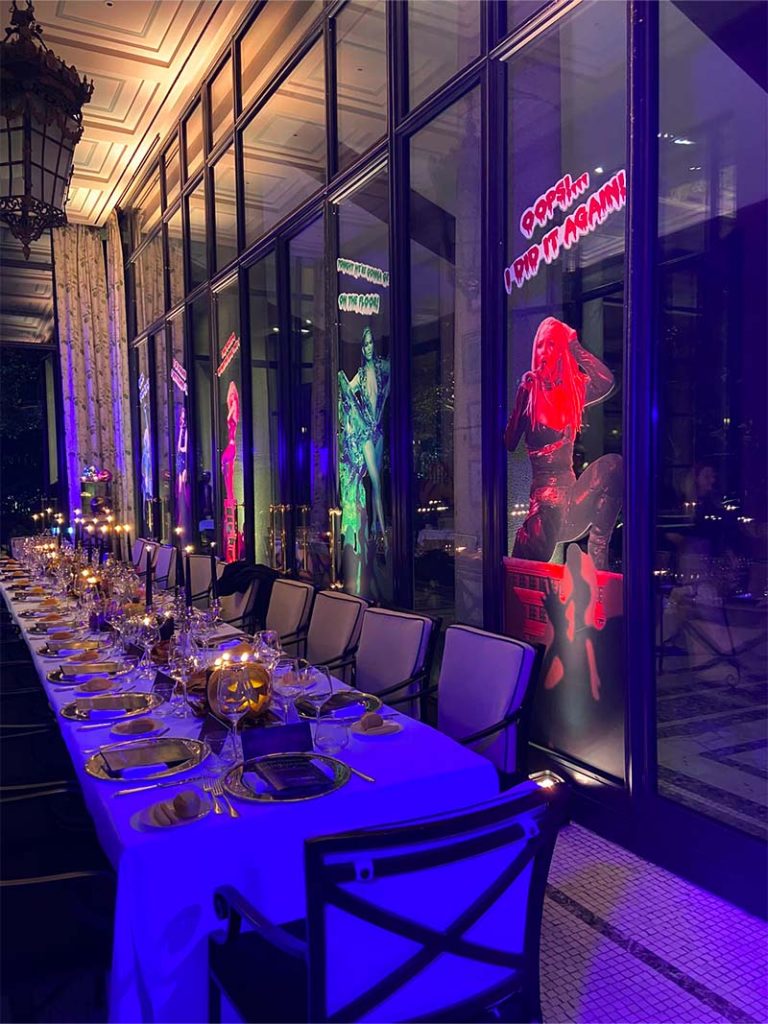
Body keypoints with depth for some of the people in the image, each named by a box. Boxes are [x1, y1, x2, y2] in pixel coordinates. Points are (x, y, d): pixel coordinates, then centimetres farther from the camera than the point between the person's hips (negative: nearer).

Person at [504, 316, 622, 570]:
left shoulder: (573, 389, 9)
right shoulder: (529, 389, 2)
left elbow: (607, 381, -11)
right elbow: (510, 442, -4)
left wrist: (575, 346, -4)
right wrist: (524, 392, -10)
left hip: (571, 493, 4)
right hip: (543, 498, -4)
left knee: (612, 465, -23)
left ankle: (596, 558, -19)